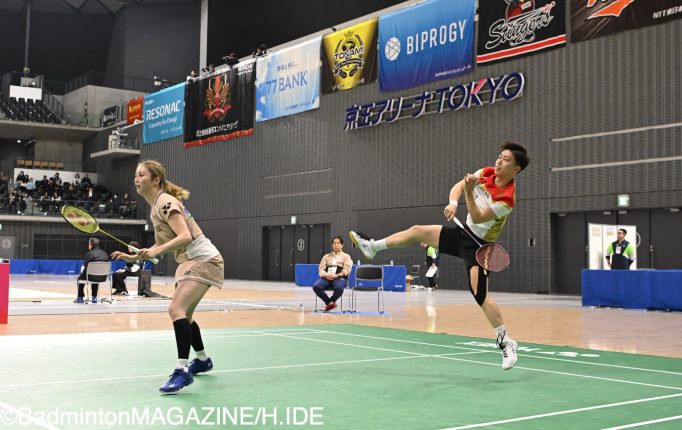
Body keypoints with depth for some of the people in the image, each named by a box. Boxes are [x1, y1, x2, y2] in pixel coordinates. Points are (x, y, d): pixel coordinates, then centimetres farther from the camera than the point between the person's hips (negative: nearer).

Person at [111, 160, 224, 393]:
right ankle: (203, 360, 38)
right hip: (189, 261, 11)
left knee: (176, 309, -24)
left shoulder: (165, 202, -17)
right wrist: (133, 257, 12)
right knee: (183, 316, 19)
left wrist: (155, 252, -40)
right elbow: (162, 245, 19)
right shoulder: (156, 207, 11)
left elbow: (185, 236, -29)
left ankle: (183, 370, -23)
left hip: (203, 260, -10)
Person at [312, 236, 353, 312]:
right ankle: (330, 303, -12)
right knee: (316, 286, -31)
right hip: (326, 277, 3)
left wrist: (337, 275, -15)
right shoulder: (326, 256, 26)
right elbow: (321, 269, 14)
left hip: (339, 278, -3)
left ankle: (331, 302, -9)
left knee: (339, 288, -40)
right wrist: (326, 275, -10)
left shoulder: (346, 256, 18)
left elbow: (346, 270, 3)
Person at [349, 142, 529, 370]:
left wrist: (469, 191, -40)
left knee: (480, 294, -18)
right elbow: (457, 187, -3)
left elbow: (478, 218, -28)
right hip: (463, 233, 8)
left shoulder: (506, 198, -27)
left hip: (478, 245, -8)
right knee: (417, 231, 12)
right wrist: (453, 202, -24)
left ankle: (506, 343, -8)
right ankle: (373, 246, 32)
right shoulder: (486, 173, -6)